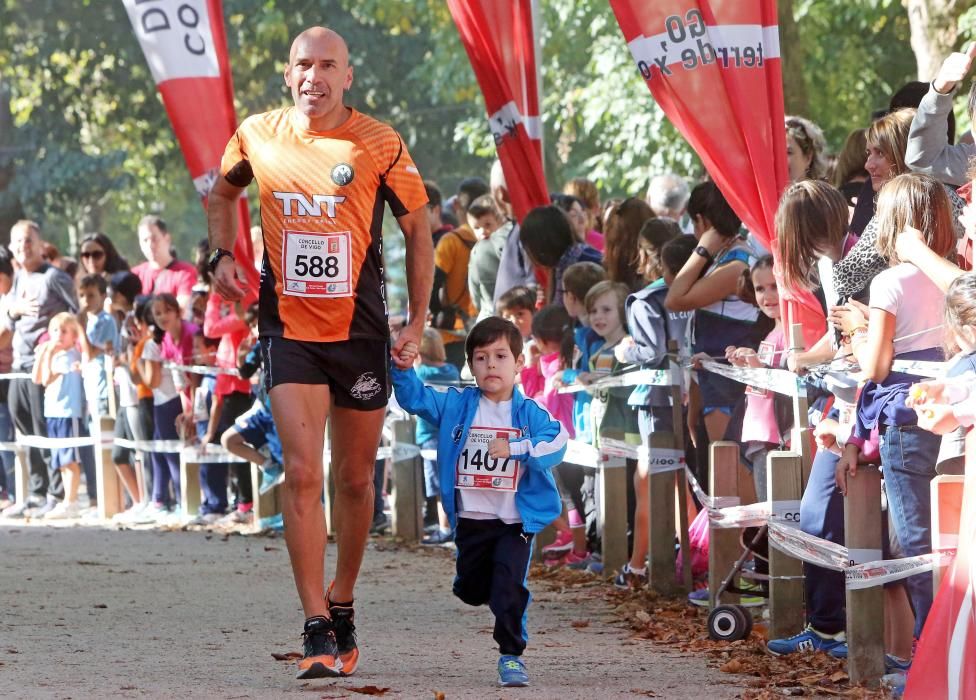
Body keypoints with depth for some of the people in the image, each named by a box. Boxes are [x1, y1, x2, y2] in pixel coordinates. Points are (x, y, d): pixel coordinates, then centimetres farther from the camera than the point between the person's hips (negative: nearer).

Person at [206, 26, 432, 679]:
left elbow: (418, 232, 3)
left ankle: (341, 603, 30)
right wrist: (223, 256, 6)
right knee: (302, 473, -12)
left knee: (356, 479, 9)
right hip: (290, 331, 0)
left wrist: (417, 324, -1)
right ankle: (318, 631, -13)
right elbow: (223, 191, 22)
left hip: (360, 332, 0)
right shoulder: (257, 136, 0)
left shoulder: (379, 145, -7)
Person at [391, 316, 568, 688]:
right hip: (471, 519, 4)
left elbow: (555, 443, -21)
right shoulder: (457, 406, 2)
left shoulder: (530, 413, -6)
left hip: (516, 521, -4)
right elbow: (416, 399, 1)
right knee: (470, 590, 15)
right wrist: (403, 370, -17)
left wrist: (517, 448, -35)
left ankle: (511, 655, -4)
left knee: (509, 585, -15)